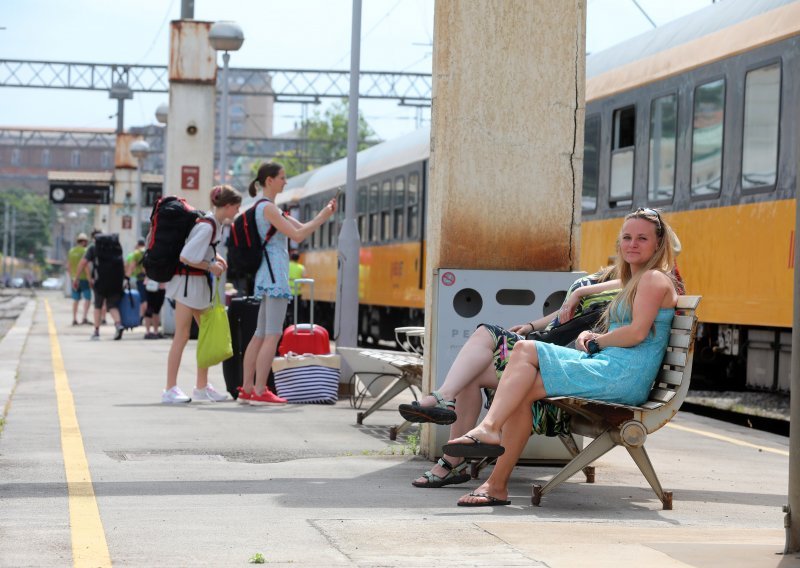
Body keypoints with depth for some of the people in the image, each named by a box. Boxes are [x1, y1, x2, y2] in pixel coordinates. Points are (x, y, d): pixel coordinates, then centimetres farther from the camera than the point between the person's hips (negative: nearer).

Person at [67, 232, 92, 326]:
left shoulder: (71, 251, 8)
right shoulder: (84, 251, -11)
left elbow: (68, 265, 13)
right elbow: (85, 265, -17)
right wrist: (89, 278, -13)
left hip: (74, 278, 6)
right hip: (83, 278, -6)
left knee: (75, 299, 13)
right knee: (87, 298, -4)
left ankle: (74, 319, 13)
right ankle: (84, 318, -14)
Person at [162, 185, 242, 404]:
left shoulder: (214, 223, 8)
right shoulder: (207, 226, -20)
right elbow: (186, 257, -23)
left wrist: (215, 257, 8)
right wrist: (210, 266, -14)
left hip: (200, 283, 10)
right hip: (188, 281, -10)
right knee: (182, 336, -8)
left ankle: (202, 387, 18)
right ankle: (170, 389, -5)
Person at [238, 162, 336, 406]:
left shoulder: (270, 208, 20)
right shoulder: (268, 208, -11)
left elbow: (300, 228, 18)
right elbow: (297, 235, -16)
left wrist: (323, 214, 7)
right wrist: (322, 217, -7)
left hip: (268, 275, 11)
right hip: (274, 274, -11)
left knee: (260, 335, 10)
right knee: (272, 336, -10)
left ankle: (247, 389, 11)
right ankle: (260, 391, -12)